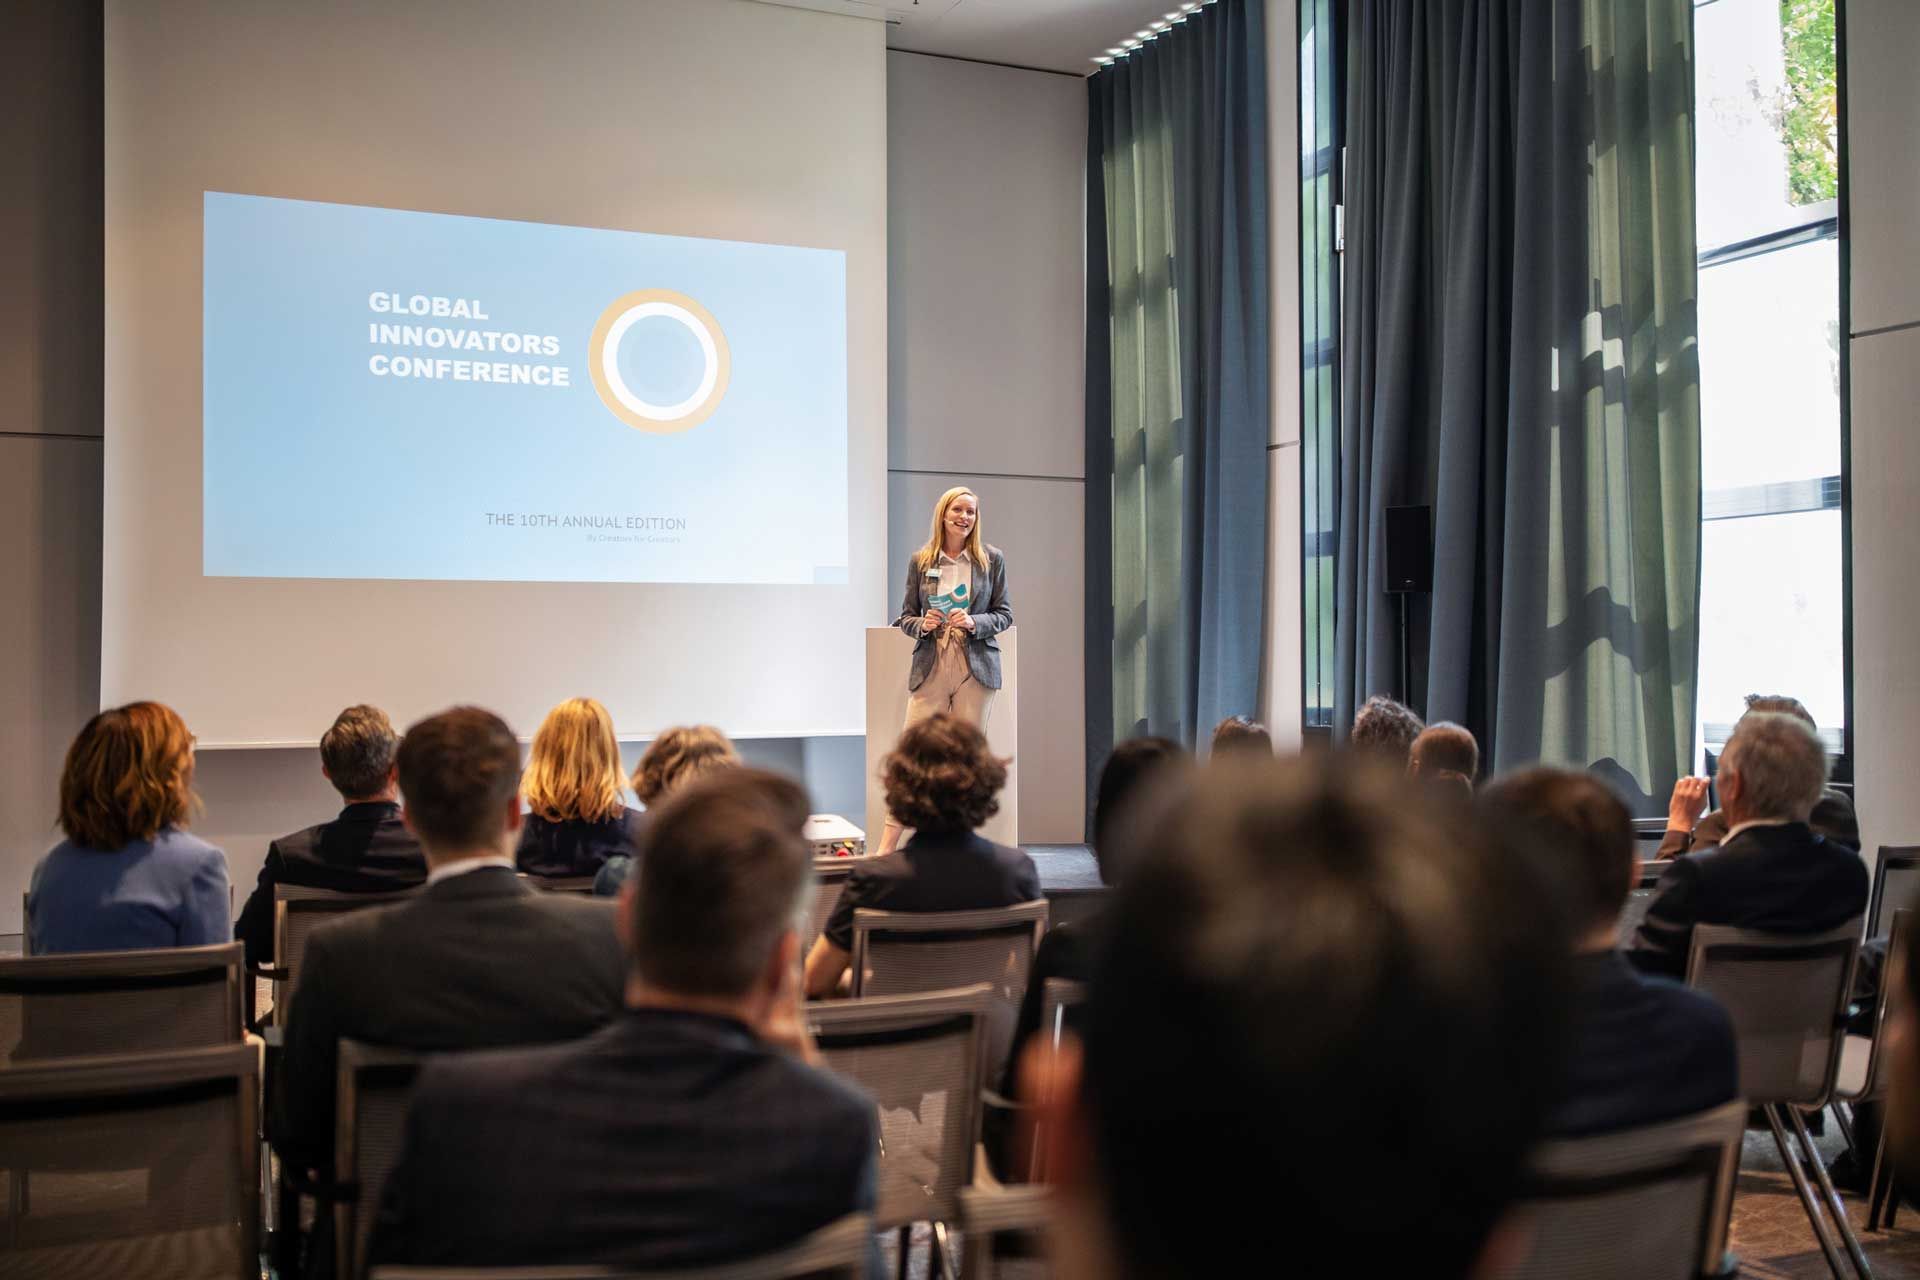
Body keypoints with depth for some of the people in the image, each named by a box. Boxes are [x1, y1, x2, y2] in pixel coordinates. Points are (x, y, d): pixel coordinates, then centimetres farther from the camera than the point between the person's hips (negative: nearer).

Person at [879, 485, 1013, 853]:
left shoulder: (992, 559, 5)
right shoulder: (920, 560, 6)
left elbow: (1005, 614, 6)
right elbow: (905, 616, 11)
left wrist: (974, 623, -12)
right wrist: (922, 624, -11)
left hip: (975, 668, 0)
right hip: (930, 668, 0)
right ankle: (885, 848, -4)